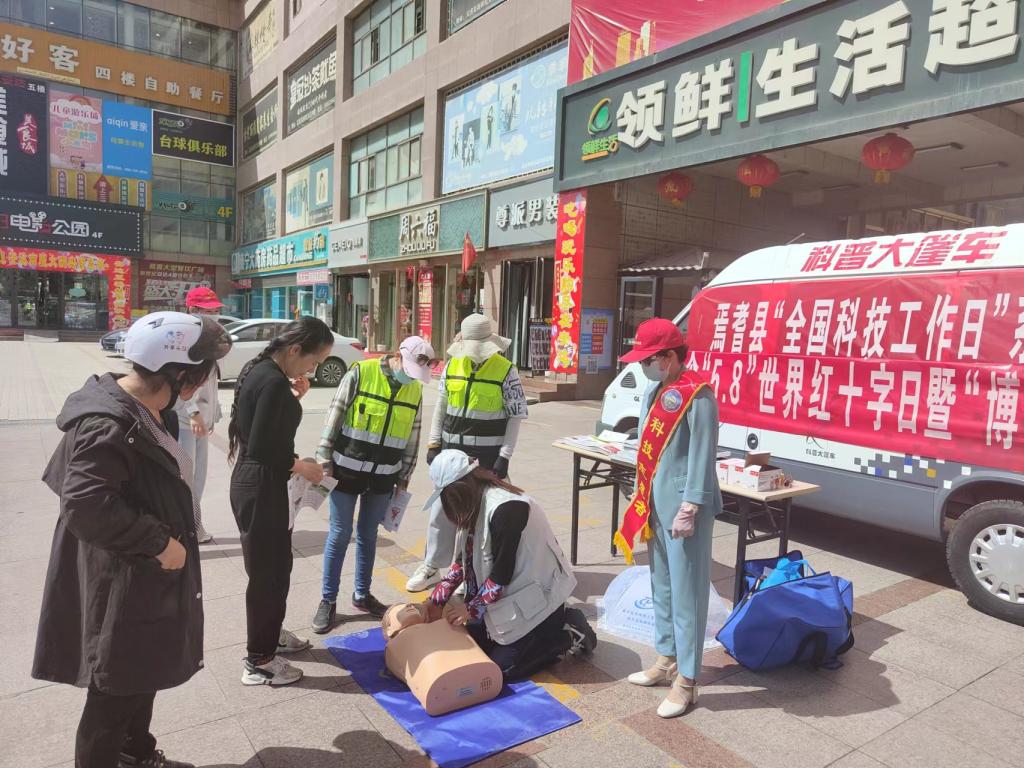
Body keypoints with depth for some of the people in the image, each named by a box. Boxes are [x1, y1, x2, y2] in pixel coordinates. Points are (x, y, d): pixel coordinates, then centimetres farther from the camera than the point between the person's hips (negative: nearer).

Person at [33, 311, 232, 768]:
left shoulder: (144, 410, 5)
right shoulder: (108, 425, -27)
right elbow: (85, 505, -33)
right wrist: (158, 542, -25)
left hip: (146, 577, 10)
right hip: (120, 587, -10)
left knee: (144, 676, 26)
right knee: (115, 693, 9)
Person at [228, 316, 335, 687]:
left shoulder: (261, 369, 6)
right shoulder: (274, 382, -24)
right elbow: (261, 450, -26)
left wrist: (293, 399, 3)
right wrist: (301, 466, -12)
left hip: (255, 483, 10)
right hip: (261, 487, -10)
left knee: (276, 563, 23)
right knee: (267, 570, 4)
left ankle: (269, 633, 42)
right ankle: (258, 661, 20)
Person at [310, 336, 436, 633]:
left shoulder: (415, 389, 3)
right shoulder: (361, 372, -11)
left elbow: (412, 437, 10)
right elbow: (335, 415, -8)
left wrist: (404, 477, 11)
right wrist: (325, 459, -9)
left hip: (384, 476, 4)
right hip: (348, 470, -4)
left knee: (368, 536, 14)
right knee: (339, 536, 4)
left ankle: (362, 595, 28)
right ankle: (328, 600, 17)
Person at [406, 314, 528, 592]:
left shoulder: (506, 371, -8)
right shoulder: (452, 366, 3)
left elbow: (516, 415, -6)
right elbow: (441, 407, 10)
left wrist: (505, 456, -11)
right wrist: (434, 444, 4)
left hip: (487, 453, -4)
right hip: (452, 449, 4)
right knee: (442, 509, 11)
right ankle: (432, 567, 26)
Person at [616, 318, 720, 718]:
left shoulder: (697, 396, -16)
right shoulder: (655, 392, 10)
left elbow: (702, 458, -18)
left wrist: (689, 509, -19)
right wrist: (643, 499, 16)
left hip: (683, 508, -9)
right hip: (656, 505, 9)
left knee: (686, 593, 2)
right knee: (662, 587, 19)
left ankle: (686, 681, 15)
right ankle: (667, 659, 35)